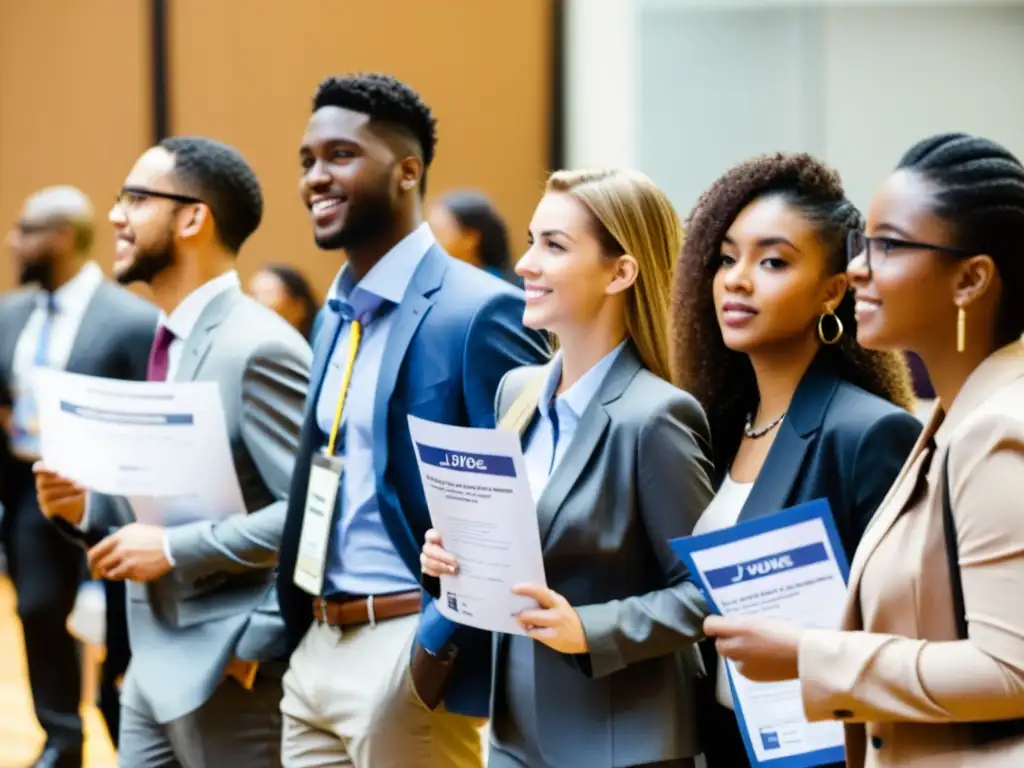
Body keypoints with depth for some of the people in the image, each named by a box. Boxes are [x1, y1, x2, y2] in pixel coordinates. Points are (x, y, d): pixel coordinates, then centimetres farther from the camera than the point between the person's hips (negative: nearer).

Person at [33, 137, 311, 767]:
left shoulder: (259, 348, -16)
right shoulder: (171, 343, 14)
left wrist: (174, 549, -21)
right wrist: (86, 505, 2)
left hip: (228, 671, -9)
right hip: (155, 666, 9)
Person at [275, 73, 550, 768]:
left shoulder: (481, 312, -13)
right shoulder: (337, 314, 14)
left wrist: (439, 643, -19)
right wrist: (278, 628, 11)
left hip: (408, 656, -8)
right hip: (314, 650, 8)